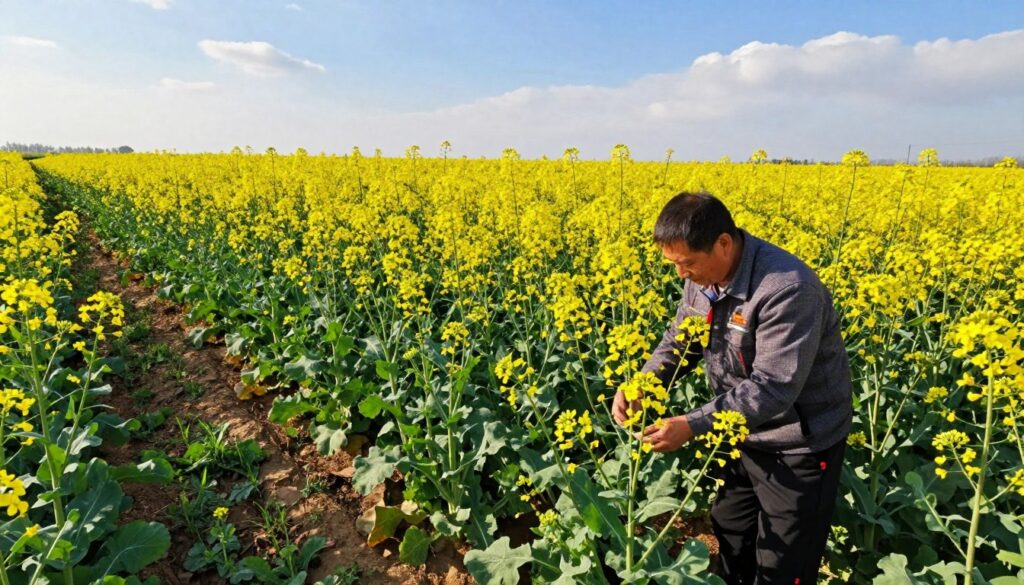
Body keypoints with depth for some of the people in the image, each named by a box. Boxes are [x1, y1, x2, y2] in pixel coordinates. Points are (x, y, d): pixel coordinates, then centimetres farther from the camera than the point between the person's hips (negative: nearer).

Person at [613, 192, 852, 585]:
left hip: (799, 443, -7)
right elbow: (679, 342, 2)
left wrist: (693, 426, -39)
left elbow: (774, 388, -35)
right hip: (744, 433, 7)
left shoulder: (787, 289, -33)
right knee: (728, 531, 24)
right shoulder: (703, 277, -8)